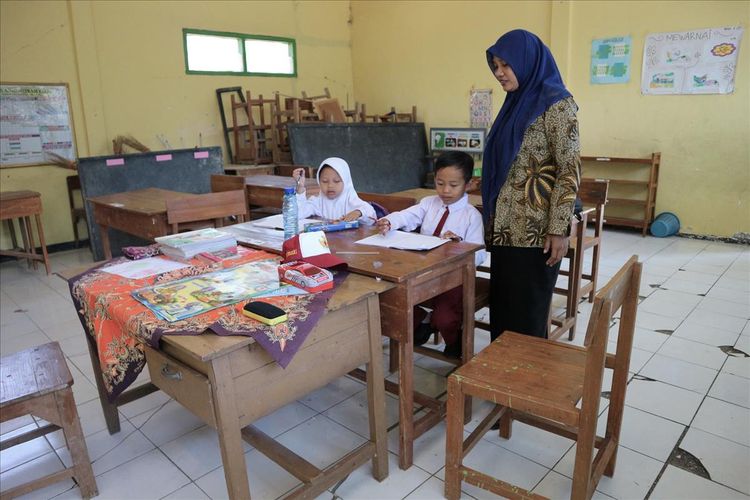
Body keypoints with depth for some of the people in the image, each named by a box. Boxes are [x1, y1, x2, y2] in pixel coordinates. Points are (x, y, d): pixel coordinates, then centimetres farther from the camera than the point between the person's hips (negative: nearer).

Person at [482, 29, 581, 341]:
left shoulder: (557, 103, -9)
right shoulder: (517, 103, 15)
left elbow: (570, 170, -13)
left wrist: (559, 229, -17)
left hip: (535, 228, -8)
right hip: (505, 226, 8)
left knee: (528, 309, 3)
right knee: (501, 303, 13)